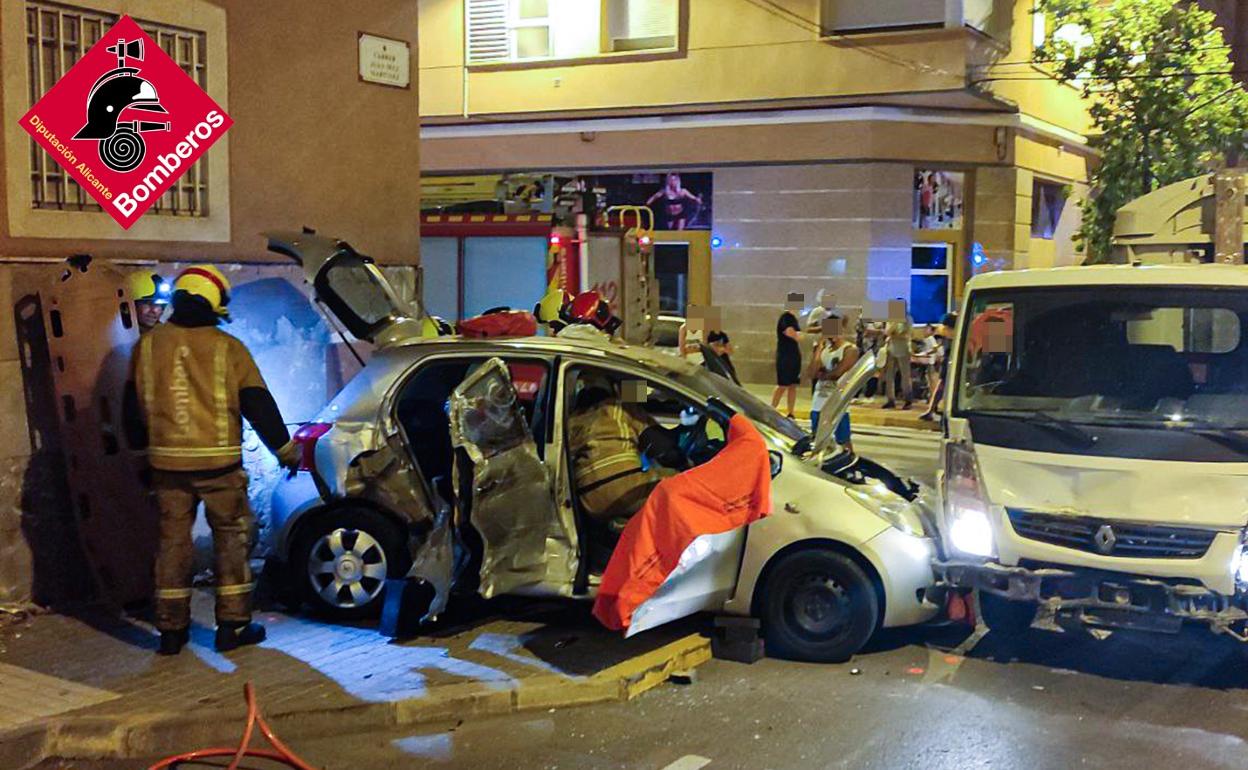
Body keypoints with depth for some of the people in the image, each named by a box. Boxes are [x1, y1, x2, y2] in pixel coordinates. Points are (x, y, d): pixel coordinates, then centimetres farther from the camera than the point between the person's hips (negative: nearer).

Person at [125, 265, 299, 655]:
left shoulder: (148, 345, 4)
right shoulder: (227, 348, -5)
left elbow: (134, 406, 12)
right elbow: (259, 404, -2)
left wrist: (142, 448, 25)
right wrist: (285, 448, 8)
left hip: (167, 461, 3)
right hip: (218, 462, -3)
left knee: (172, 540, 11)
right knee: (231, 536, 8)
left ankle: (171, 629, 15)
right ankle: (233, 625, 9)